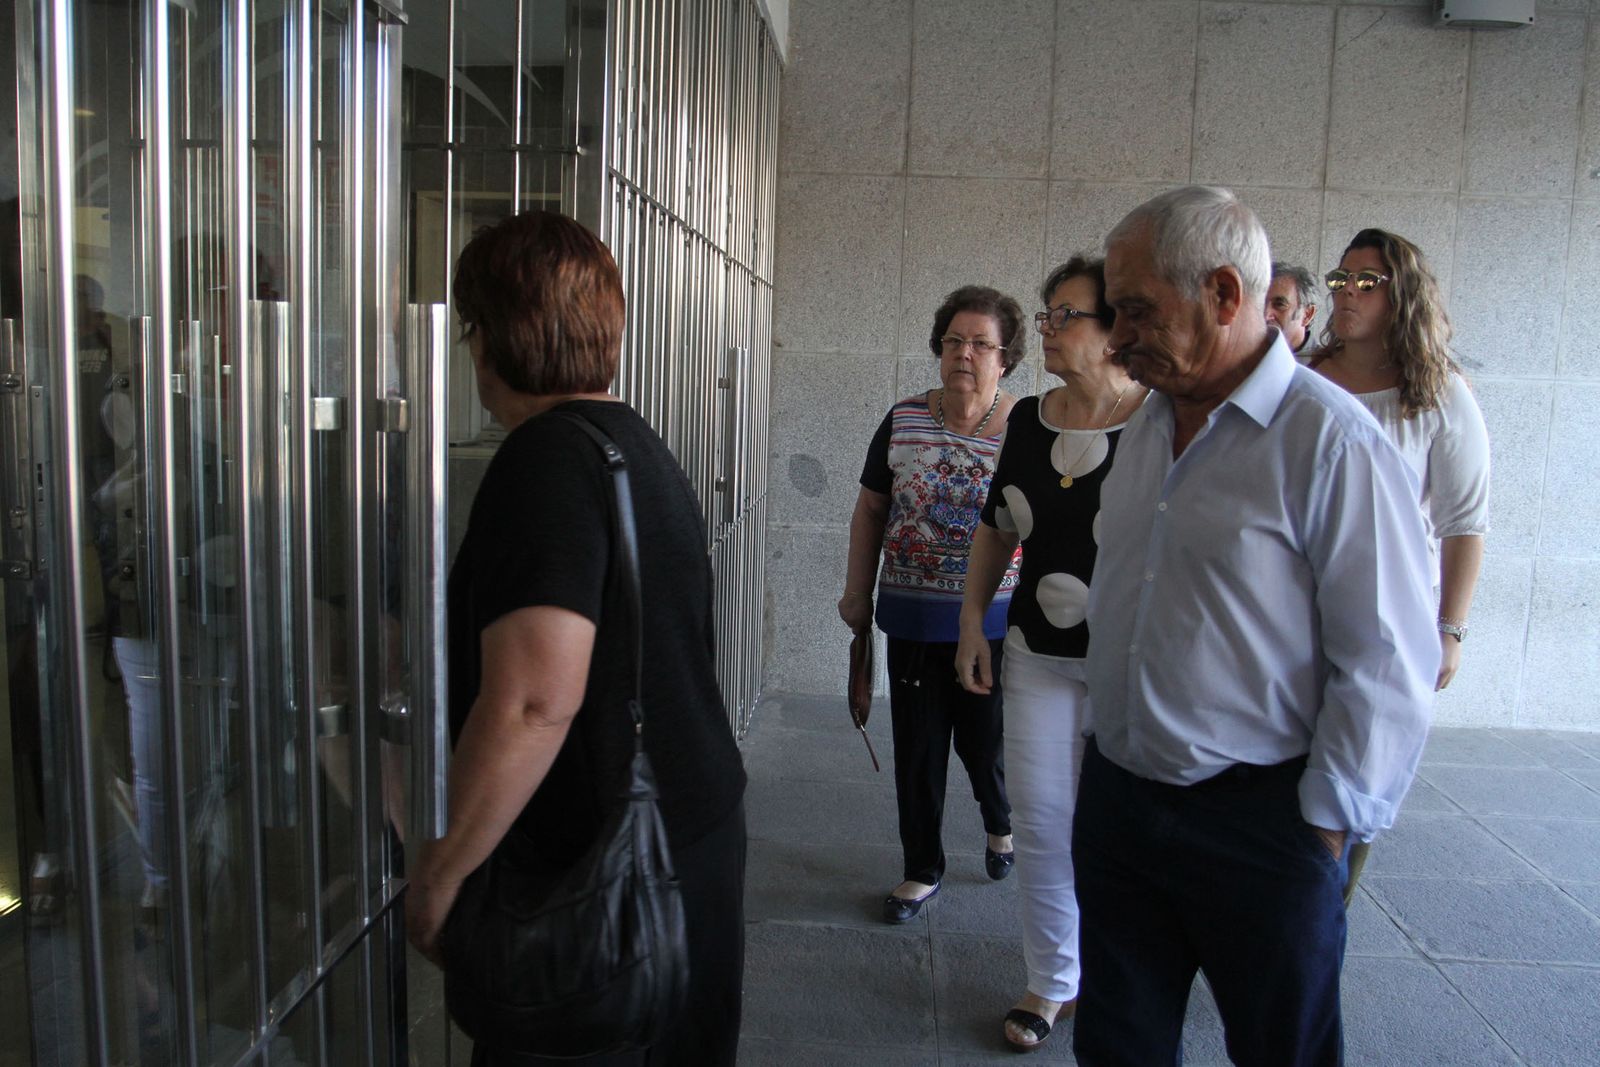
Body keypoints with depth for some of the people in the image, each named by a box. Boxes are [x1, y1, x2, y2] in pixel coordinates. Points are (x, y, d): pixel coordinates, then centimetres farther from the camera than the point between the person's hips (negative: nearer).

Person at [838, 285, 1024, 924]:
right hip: (913, 620, 3)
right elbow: (870, 510, 10)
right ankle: (923, 870, 29)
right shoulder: (904, 421, 2)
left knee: (984, 740, 7)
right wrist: (858, 593, 9)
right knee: (917, 748, 10)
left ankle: (1000, 823, 42)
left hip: (994, 623, -2)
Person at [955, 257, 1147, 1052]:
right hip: (1038, 654, 4)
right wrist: (972, 620, 8)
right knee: (1040, 824, 9)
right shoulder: (1029, 419, 4)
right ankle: (1052, 983, 28)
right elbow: (997, 527, 13)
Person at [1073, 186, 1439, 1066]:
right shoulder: (1147, 425, 8)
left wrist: (1326, 828, -12)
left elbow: (1386, 668, -16)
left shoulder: (1332, 441, -16)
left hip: (1256, 823, -6)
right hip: (1116, 794, 7)